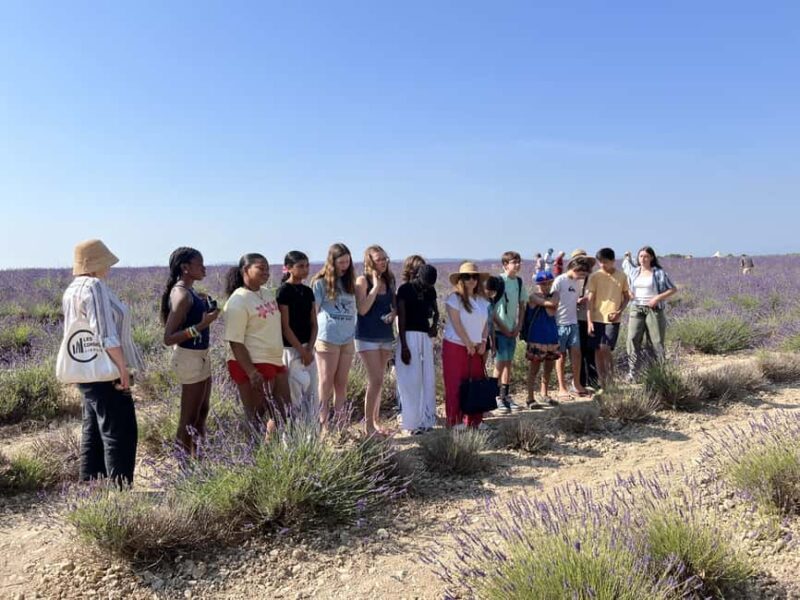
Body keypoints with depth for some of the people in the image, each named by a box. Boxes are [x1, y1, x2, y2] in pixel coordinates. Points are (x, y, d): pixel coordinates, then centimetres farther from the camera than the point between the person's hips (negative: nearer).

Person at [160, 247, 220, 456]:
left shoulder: (188, 291, 8)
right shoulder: (182, 295, -20)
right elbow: (168, 338, -24)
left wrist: (203, 305, 10)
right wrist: (203, 324, -30)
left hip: (200, 357, 10)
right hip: (190, 358, -10)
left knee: (202, 412, 20)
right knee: (189, 419, 1)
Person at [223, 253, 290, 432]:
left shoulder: (267, 292, 9)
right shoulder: (238, 302, -16)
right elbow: (235, 342, -20)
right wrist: (251, 372, -24)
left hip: (275, 361, 9)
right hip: (252, 364, -8)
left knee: (285, 412, 13)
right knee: (256, 417, 3)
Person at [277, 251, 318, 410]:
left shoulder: (308, 291, 9)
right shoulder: (284, 291, -11)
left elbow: (314, 324, 8)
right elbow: (285, 327, -14)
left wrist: (309, 349, -6)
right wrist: (302, 351, -14)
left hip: (308, 348, 7)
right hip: (291, 349, -6)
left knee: (312, 392, 10)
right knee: (295, 394, -1)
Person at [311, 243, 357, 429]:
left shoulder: (349, 282, 13)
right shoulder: (320, 282, -2)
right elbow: (313, 312, -3)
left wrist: (354, 333, 11)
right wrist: (314, 338, -8)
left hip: (348, 339, 5)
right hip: (328, 339, -5)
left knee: (342, 382, 8)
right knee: (326, 382, 1)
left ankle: (340, 423, 14)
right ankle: (323, 424, 7)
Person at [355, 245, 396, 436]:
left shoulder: (389, 280, 9)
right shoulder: (363, 281, -8)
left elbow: (394, 305, 20)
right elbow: (362, 309, -18)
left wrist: (394, 313, -2)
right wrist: (375, 286, -18)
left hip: (386, 336, 6)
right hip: (367, 336, -6)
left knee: (378, 381, 11)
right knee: (375, 381, -9)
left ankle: (375, 422, 21)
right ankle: (368, 425, 2)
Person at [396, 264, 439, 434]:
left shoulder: (431, 290, 9)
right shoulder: (405, 289, -7)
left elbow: (435, 311, 23)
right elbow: (401, 318, -10)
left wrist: (435, 324, 0)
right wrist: (403, 346, -15)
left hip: (426, 337, 6)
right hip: (410, 336, -6)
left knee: (428, 379, 6)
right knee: (411, 380, -6)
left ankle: (427, 419, 14)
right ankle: (413, 422, 0)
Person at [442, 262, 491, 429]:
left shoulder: (482, 299, 9)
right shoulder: (454, 298, -10)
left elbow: (486, 322, 11)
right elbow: (456, 324, -15)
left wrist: (483, 342, -2)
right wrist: (468, 345, -13)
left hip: (476, 348, 6)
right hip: (455, 346, -6)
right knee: (455, 385, -1)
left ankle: (474, 419, 17)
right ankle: (455, 421, 8)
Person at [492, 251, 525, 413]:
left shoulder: (519, 281, 7)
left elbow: (522, 305, 14)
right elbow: (490, 307, -13)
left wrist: (519, 326, 4)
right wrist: (502, 327, -12)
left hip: (512, 330, 6)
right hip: (499, 329, -6)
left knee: (508, 363, 12)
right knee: (500, 363, -4)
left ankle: (505, 397, 21)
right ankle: (496, 398, 4)